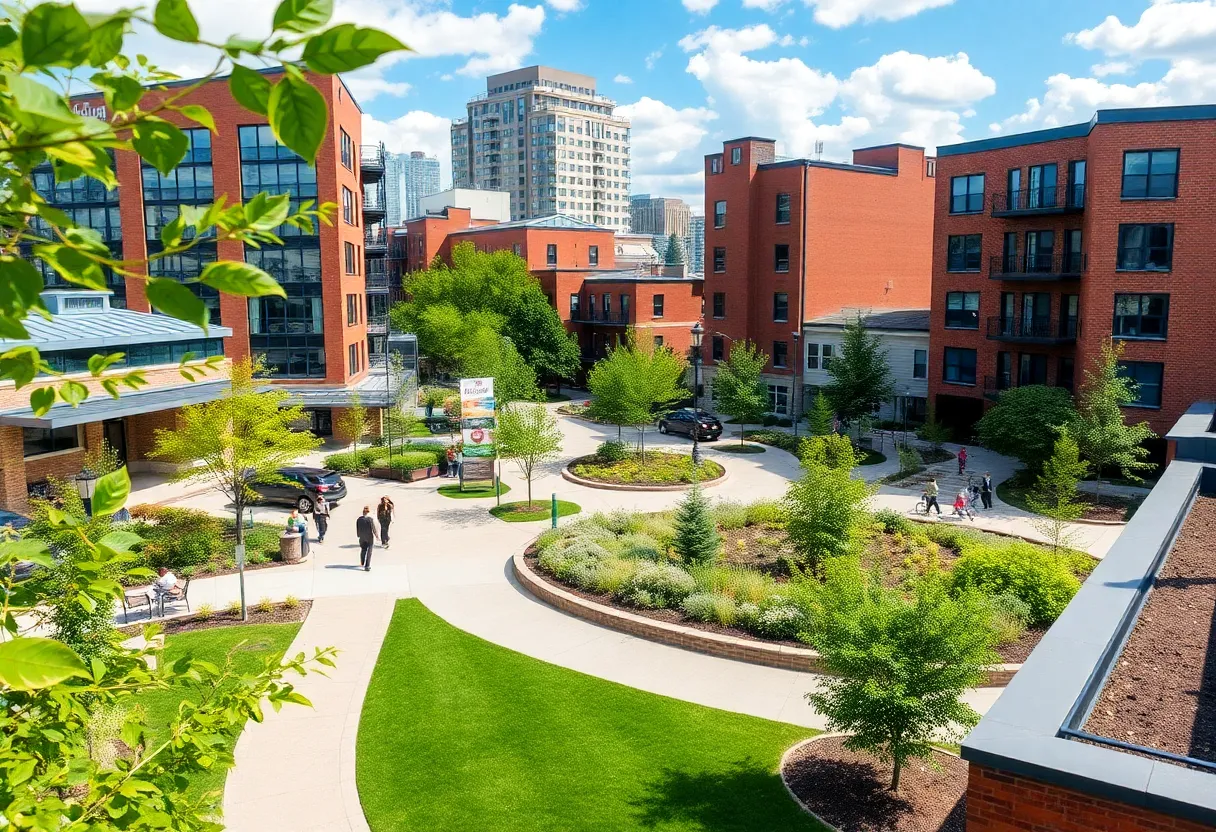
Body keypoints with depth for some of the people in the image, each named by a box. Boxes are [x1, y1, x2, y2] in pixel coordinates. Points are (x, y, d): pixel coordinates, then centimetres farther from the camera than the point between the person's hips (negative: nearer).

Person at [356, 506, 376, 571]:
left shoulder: (359, 519, -6)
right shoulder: (370, 519, -20)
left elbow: (357, 529, 3)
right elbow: (374, 529, -15)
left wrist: (359, 535, 18)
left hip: (362, 538, 5)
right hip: (370, 537, -5)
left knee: (363, 550, 24)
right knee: (369, 552, 3)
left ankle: (362, 563, 42)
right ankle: (367, 566, -1)